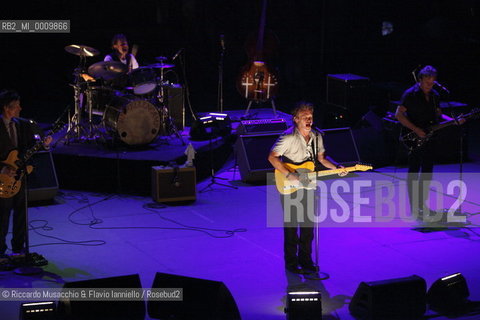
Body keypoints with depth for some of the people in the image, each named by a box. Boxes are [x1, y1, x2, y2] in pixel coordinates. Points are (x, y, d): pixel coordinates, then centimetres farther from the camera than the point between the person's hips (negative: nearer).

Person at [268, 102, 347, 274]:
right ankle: (291, 263, 10)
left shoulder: (316, 137, 5)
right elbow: (272, 157, -21)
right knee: (291, 225, 0)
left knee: (308, 223, 11)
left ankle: (305, 260, 23)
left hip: (307, 186, 6)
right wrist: (289, 175, -25)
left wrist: (336, 167, -1)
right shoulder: (289, 137, -18)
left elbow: (321, 158, 16)